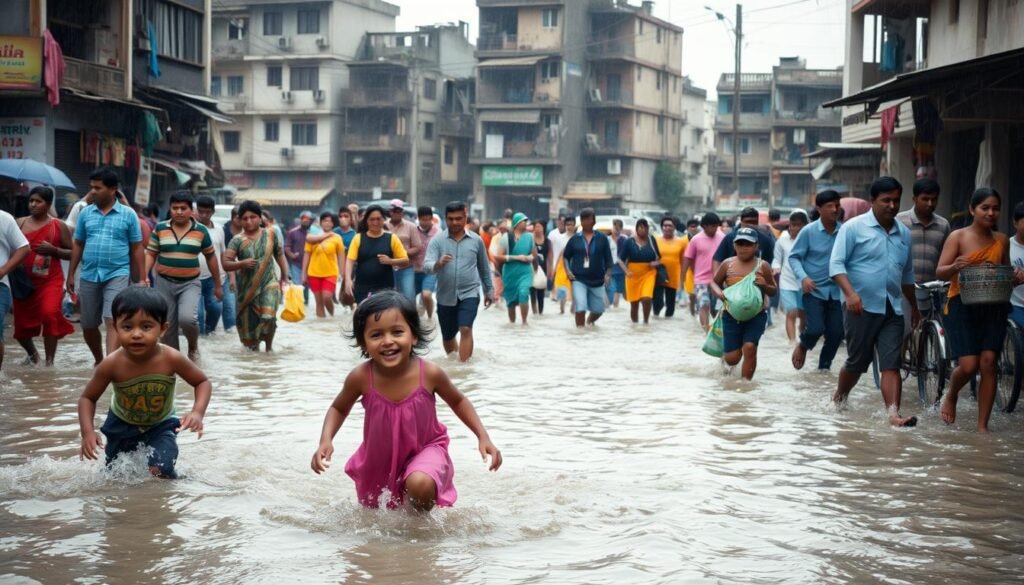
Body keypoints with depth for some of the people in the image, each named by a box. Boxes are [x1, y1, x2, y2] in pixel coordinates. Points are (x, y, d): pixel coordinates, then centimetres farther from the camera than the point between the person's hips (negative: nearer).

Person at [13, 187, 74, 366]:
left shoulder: (59, 226, 0)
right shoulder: (19, 223, 5)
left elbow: (73, 253, 2)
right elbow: (8, 247, 6)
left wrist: (53, 250, -14)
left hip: (50, 281, -3)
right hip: (24, 281, 3)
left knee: (50, 314, -24)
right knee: (21, 323, 9)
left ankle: (49, 361, -14)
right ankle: (32, 354, 40)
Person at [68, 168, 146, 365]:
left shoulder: (128, 214, -1)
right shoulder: (86, 213, 7)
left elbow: (137, 249, 2)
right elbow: (78, 245, 13)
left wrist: (142, 279, 0)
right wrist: (71, 275, 10)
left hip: (117, 275, -4)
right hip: (89, 276, 4)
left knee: (112, 321, -17)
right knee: (88, 326, 11)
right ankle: (99, 361, 32)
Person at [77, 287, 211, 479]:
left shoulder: (170, 359, -30)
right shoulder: (112, 364, -29)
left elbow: (203, 382, -14)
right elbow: (88, 398, -14)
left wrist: (198, 412, -32)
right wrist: (87, 432, -29)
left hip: (161, 425, -1)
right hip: (122, 426, 2)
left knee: (160, 472, -22)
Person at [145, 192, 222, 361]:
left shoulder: (201, 230, -1)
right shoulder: (160, 228, 1)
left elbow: (211, 257, 9)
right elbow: (150, 254, 3)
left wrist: (217, 285, 12)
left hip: (190, 283, -2)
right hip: (164, 283, 2)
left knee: (187, 318, -24)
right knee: (167, 327, 5)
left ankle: (193, 345, 6)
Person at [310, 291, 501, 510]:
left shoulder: (430, 374, -26)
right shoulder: (361, 377, -25)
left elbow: (458, 402, -4)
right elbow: (339, 408, -3)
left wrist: (483, 437, -12)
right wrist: (325, 441, -20)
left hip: (424, 449, -2)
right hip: (379, 458, 2)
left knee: (420, 484, -33)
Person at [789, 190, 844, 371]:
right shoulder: (809, 231, -8)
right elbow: (794, 257, -3)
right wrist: (803, 277, -18)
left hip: (836, 290, 3)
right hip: (814, 289, -3)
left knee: (836, 333, 3)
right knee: (815, 329, -13)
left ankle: (824, 366, 25)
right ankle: (802, 347, 21)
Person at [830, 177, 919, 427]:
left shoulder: (904, 233, 15)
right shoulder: (854, 227, -2)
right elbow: (836, 264, -7)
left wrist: (914, 306, 27)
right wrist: (850, 293, -21)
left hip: (893, 310, 4)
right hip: (863, 307, -4)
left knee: (892, 364, -6)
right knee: (857, 362, 5)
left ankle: (893, 413, -14)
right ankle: (838, 400, 30)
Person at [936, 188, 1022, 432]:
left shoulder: (1002, 240, 11)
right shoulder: (958, 237, -1)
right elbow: (940, 272, -6)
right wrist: (954, 267, -29)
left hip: (993, 309, 3)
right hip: (962, 306, -3)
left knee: (988, 363, -5)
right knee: (968, 365, -11)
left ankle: (983, 426, 2)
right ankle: (951, 396, 24)